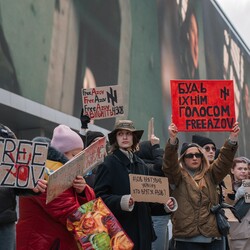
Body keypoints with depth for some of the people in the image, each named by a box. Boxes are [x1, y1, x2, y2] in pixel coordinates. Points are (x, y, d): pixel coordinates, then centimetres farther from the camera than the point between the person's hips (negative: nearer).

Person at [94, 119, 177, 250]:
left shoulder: (142, 165, 13)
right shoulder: (108, 164, -6)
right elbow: (99, 196, -14)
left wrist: (164, 205, 1)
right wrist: (121, 201, -28)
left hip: (142, 230, 6)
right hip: (119, 230, -6)